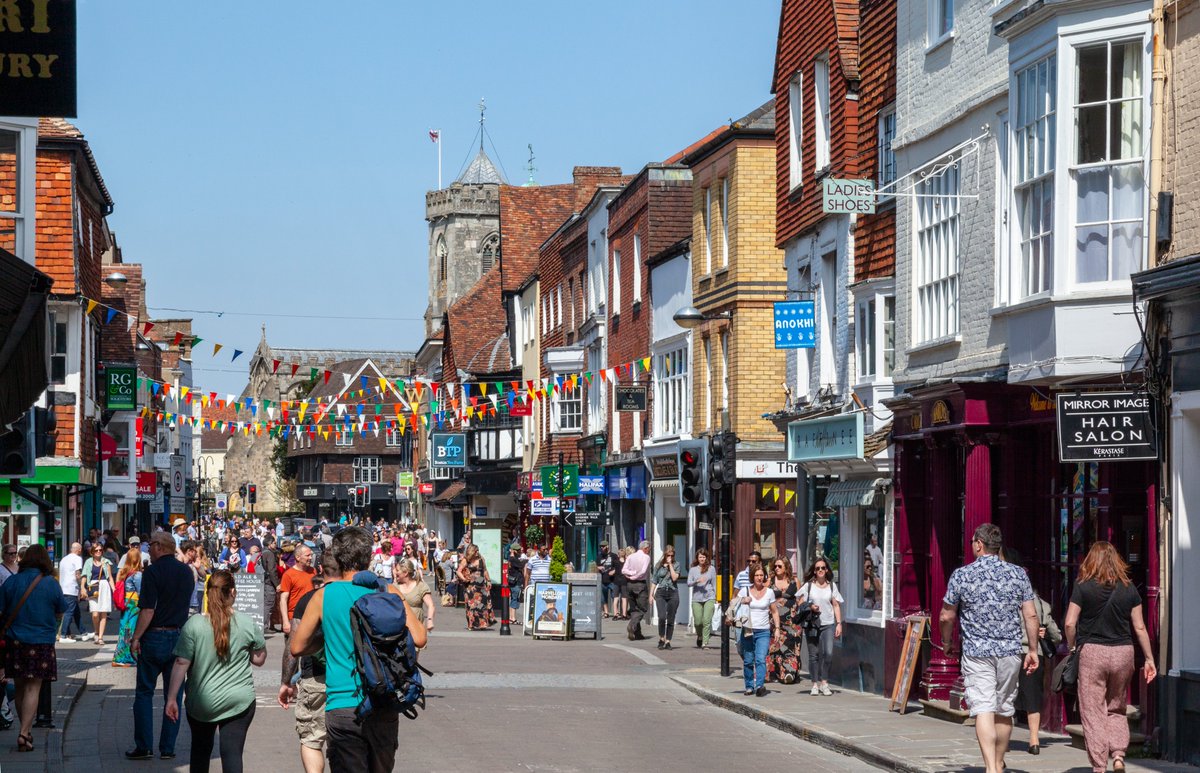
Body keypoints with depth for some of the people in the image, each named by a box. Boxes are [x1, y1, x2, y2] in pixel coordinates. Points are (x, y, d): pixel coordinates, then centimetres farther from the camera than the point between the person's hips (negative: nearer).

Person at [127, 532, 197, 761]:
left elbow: (148, 610, -16)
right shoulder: (186, 572, 8)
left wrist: (136, 637, -12)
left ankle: (144, 746, 2)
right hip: (180, 637, 5)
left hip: (155, 638, -5)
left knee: (144, 693, 5)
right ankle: (168, 748, 8)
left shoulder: (153, 572, -11)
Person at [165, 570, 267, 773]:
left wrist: (171, 698, -6)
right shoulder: (247, 624, -6)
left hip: (201, 703, 1)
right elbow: (259, 659, 4)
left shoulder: (194, 624, -9)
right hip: (239, 701, -1)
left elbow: (181, 664, -10)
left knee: (200, 749, 19)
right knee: (232, 753, -1)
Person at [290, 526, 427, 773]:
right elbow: (418, 639, -5)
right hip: (383, 707, 1)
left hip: (342, 706, -1)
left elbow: (297, 648, 8)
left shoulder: (323, 596, 1)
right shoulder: (388, 593, 0)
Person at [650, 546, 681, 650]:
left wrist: (670, 564, -7)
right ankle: (661, 639, 0)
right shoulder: (659, 565, 9)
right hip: (660, 593, 0)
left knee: (670, 620, 1)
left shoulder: (676, 565, 6)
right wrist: (651, 594, 7)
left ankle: (668, 641, 9)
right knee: (662, 617, -16)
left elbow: (674, 578, -9)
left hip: (673, 593, 0)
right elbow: (654, 581, 13)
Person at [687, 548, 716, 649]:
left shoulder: (712, 569, 8)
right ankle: (700, 637, 31)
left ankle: (705, 643, -11)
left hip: (709, 598, -1)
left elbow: (714, 584, 13)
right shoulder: (693, 569, 8)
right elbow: (688, 584, 1)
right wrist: (697, 581, -16)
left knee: (706, 620, -13)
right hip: (696, 598, 1)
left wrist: (715, 597, 13)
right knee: (698, 621, 2)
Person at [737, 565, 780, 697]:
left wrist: (777, 628, 4)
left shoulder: (769, 592, 8)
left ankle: (760, 685, -24)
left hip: (763, 631, -1)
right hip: (747, 630, 1)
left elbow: (774, 611, 13)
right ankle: (749, 686, 14)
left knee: (761, 659, -16)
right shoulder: (745, 591, 6)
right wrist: (742, 601, -8)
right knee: (748, 661, 3)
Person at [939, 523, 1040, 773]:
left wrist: (947, 642, 20)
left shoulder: (961, 575, -4)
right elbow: (1031, 615, 1)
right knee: (1004, 710, 14)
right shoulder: (1018, 574, 2)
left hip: (976, 652, -3)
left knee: (983, 710, -8)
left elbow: (947, 617, 3)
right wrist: (1033, 649, 10)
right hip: (1010, 651, 3)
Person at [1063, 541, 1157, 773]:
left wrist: (1072, 648, 9)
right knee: (1117, 710, 18)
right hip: (1123, 652, 3)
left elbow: (1070, 623, -7)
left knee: (1093, 713, 3)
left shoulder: (1083, 587, -4)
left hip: (1092, 651, -3)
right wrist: (1149, 659, 11)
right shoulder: (1129, 589, 3)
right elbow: (1140, 627, 4)